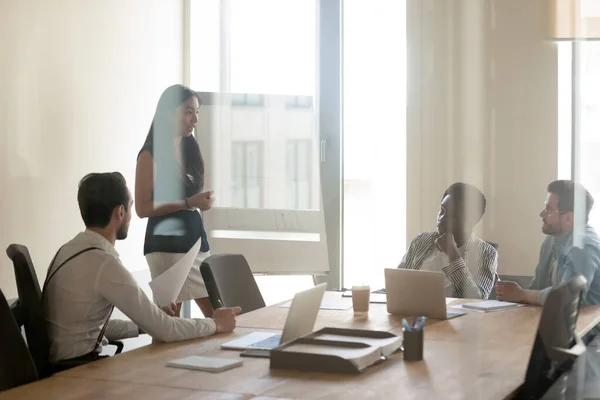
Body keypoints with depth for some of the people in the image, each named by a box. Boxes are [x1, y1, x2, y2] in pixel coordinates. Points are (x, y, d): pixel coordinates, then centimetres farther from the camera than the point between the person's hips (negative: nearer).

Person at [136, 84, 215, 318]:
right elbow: (142, 208, -14)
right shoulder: (151, 155, -8)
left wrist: (203, 201, 6)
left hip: (196, 240, 7)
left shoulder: (190, 150, 12)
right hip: (167, 245, -7)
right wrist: (188, 203, -20)